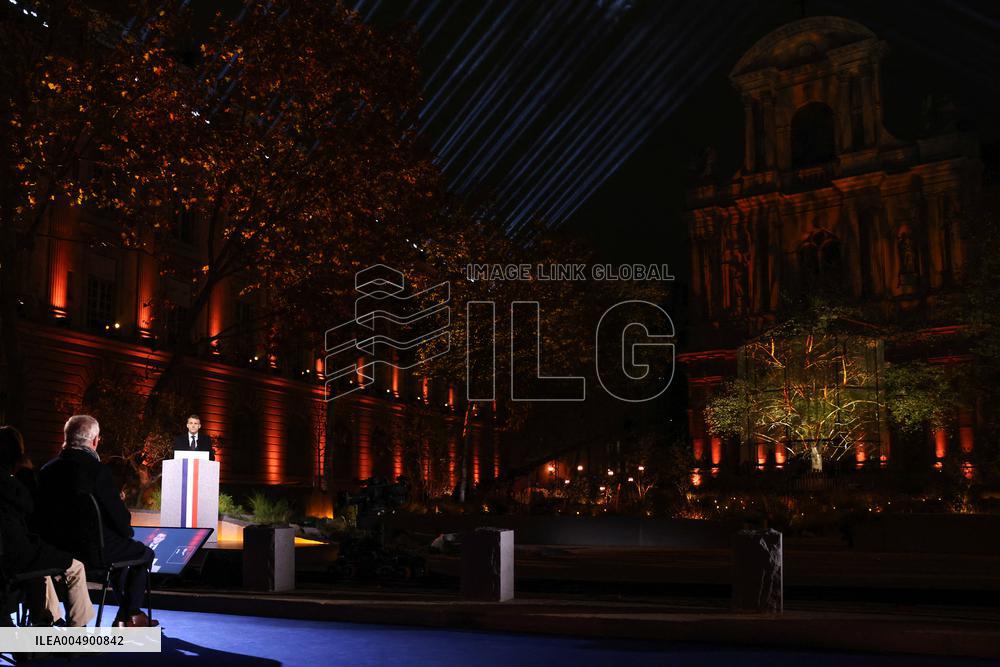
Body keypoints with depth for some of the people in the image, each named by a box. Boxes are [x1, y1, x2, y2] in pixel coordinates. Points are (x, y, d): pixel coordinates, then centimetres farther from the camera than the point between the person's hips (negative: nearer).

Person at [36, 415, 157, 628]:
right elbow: (119, 514, -16)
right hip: (93, 550, -7)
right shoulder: (97, 469, -20)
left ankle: (131, 615, 36)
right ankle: (127, 617, 19)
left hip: (58, 548, 7)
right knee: (144, 553, 18)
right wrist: (127, 532, 7)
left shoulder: (46, 469, 0)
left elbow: (45, 512, 12)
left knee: (123, 547, 32)